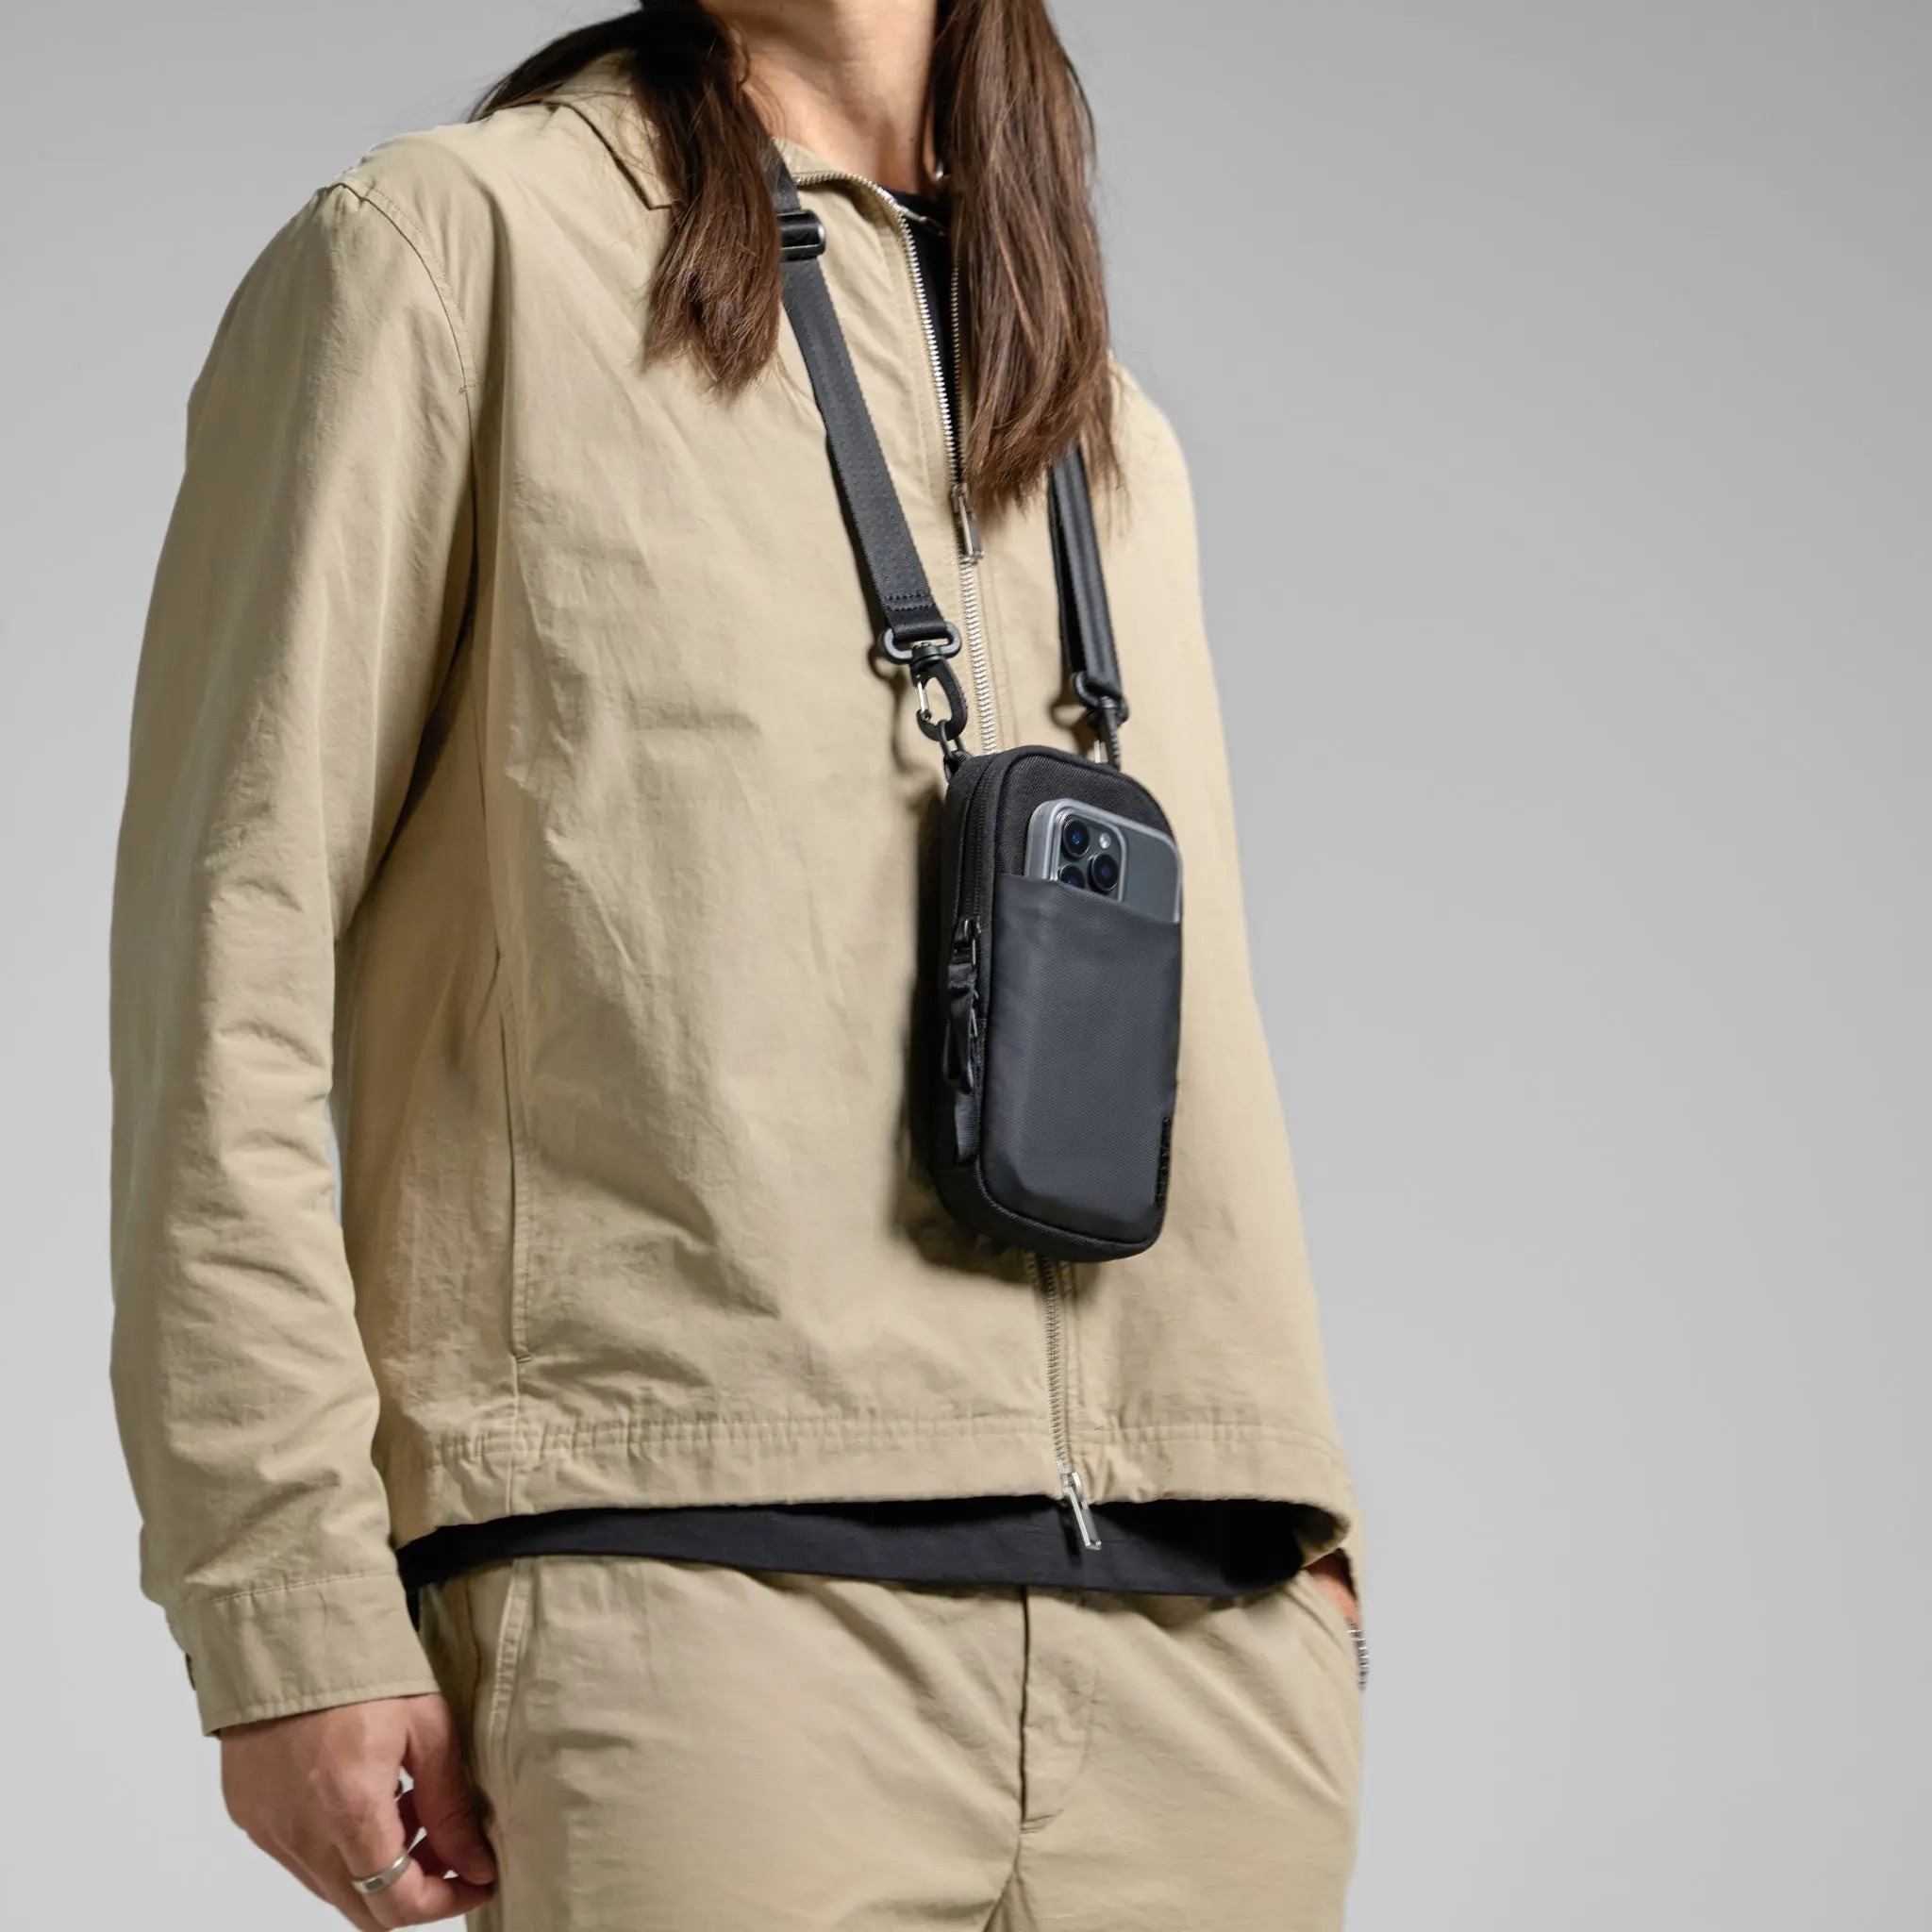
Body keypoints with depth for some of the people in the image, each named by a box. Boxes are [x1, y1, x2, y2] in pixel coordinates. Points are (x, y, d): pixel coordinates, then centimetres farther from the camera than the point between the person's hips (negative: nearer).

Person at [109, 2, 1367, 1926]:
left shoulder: (1114, 443, 24)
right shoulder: (446, 244, 6)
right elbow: (230, 939, -2)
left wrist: (1289, 1514, 11)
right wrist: (288, 1607, -9)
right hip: (682, 1575, -5)